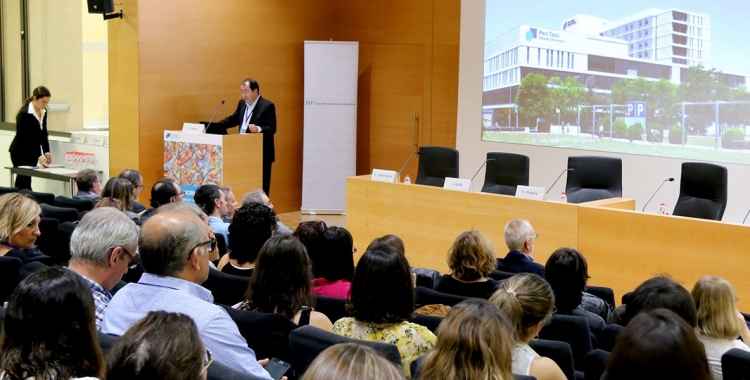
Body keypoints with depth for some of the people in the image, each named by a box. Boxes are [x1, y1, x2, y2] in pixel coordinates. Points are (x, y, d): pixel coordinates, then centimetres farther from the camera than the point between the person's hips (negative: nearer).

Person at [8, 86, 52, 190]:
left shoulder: (43, 112, 3)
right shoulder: (24, 114, -20)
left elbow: (43, 134, 9)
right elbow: (24, 138, -24)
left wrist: (46, 152, -3)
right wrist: (39, 156, -31)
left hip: (32, 152, 7)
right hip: (20, 153, -7)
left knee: (22, 182, 10)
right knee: (25, 184, -9)